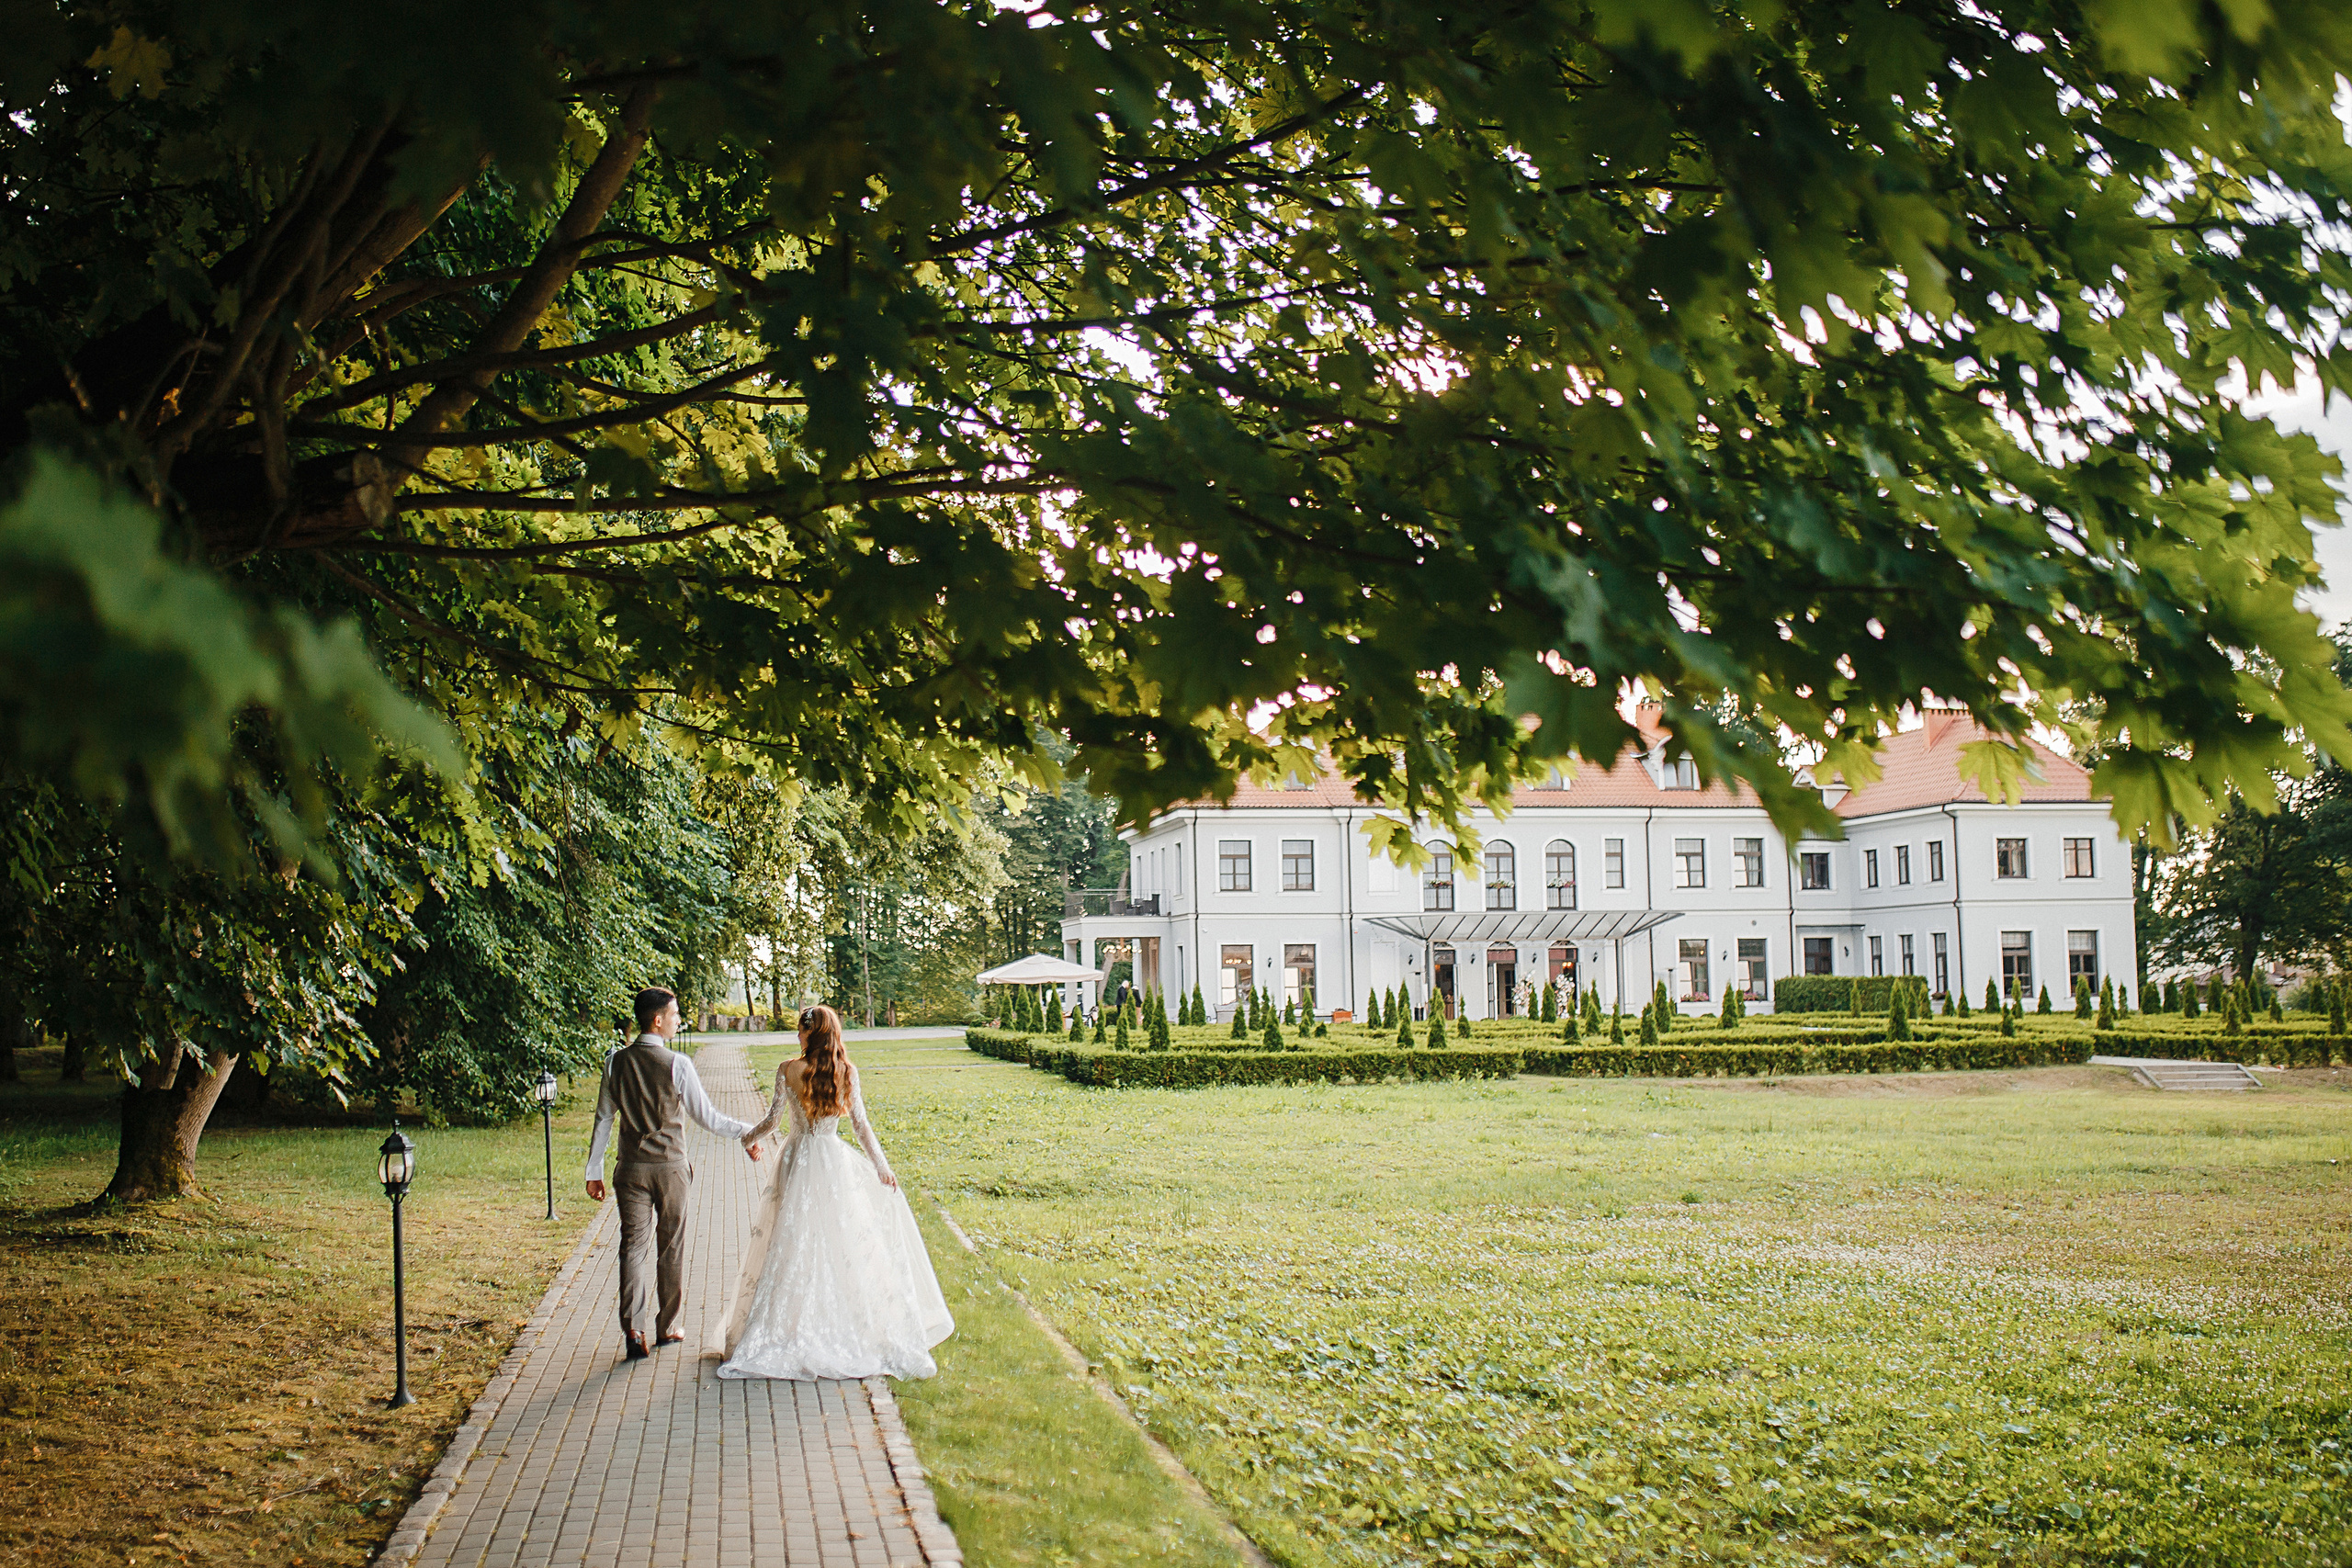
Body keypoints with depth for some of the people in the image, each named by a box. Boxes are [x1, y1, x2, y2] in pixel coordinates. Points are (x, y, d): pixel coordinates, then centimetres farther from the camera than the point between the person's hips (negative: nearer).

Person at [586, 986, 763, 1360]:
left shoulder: (617, 1062, -1)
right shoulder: (676, 1064, -13)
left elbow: (604, 1118, 5)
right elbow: (707, 1117, -9)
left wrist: (594, 1171, 12)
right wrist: (746, 1132, 5)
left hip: (631, 1169, 3)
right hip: (670, 1167, -3)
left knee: (633, 1246, 5)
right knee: (671, 1248, 11)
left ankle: (633, 1329, -6)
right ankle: (668, 1327, 22)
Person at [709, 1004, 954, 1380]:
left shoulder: (789, 1069, -8)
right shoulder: (846, 1072, -2)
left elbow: (775, 1119, -6)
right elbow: (861, 1124, -2)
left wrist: (750, 1137, 13)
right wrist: (881, 1166, 5)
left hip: (798, 1160, -1)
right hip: (835, 1162, 1)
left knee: (792, 1249, 5)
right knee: (842, 1244, 8)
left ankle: (783, 1332, 7)